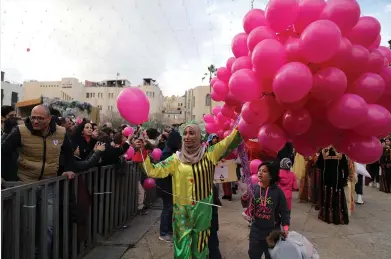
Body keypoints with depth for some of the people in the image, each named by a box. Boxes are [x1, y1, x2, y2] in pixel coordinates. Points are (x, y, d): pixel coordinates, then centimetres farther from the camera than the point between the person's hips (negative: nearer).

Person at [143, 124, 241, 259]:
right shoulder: (176, 158, 0)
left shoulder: (209, 154, -3)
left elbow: (229, 142, -10)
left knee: (200, 247, 17)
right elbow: (153, 171, -4)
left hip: (202, 209, 0)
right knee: (182, 248, 10)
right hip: (182, 210, 1)